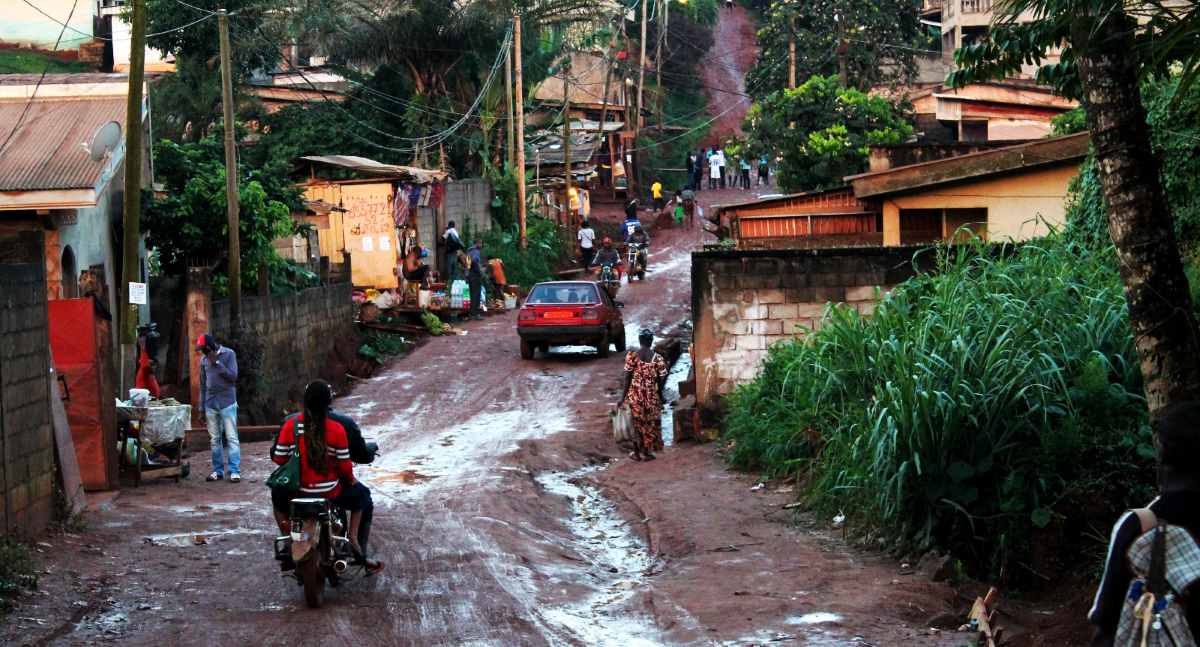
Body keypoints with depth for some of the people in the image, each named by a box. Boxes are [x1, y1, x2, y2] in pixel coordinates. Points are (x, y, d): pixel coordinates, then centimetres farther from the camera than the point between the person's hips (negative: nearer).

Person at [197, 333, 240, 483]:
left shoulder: (229, 354, -3)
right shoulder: (204, 360, 9)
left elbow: (233, 376, -12)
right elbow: (203, 385, 14)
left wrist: (216, 362, -16)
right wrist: (202, 408, 11)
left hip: (227, 403, -4)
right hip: (210, 404, 4)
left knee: (231, 438, -6)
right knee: (214, 439, 5)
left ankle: (235, 471, -7)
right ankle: (218, 470, 11)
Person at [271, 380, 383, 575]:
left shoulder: (290, 424, -10)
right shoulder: (336, 428, -14)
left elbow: (278, 458, -5)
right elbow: (344, 464, -9)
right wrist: (350, 479, 12)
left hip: (297, 491, 2)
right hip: (330, 492, -1)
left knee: (277, 494, 36)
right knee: (361, 495, 28)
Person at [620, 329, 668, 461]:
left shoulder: (632, 355, -9)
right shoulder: (658, 358, -8)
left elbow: (628, 377, -8)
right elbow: (661, 380, -5)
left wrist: (624, 395, 0)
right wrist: (660, 395, 11)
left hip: (635, 394, 0)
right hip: (651, 395, 0)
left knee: (637, 422, 13)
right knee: (650, 422, 14)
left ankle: (637, 452, 19)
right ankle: (646, 452, 20)